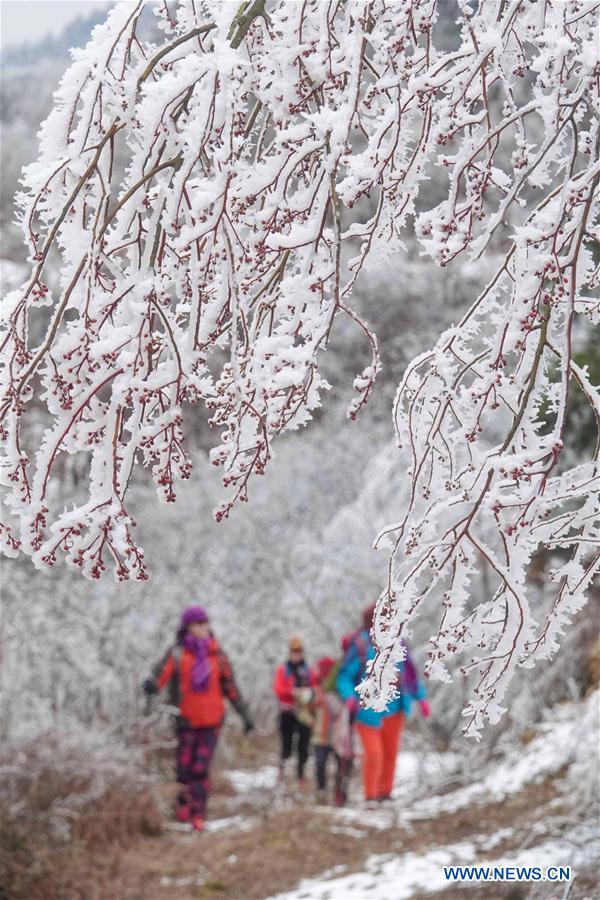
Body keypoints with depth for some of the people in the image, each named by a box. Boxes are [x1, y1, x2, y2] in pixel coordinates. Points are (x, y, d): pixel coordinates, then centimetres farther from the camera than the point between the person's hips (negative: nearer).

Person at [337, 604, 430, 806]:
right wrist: (349, 697, -26)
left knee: (391, 752, 11)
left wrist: (421, 698, 10)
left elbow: (410, 672, 14)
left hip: (394, 711, 5)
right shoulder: (360, 645, -13)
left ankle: (385, 793, 26)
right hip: (369, 711, -5)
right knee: (373, 755, -10)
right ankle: (370, 796, 4)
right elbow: (344, 676, -9)